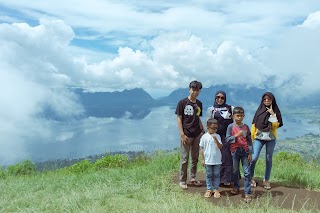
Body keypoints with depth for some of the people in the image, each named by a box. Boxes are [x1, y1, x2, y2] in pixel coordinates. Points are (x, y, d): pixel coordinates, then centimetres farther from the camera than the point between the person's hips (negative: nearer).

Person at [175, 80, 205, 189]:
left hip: (197, 134, 5)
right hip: (186, 135, -5)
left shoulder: (199, 104, 9)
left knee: (195, 158, 13)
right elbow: (179, 118, -7)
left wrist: (203, 131, 10)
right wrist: (182, 134, -13)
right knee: (184, 159, 0)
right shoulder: (182, 102, -6)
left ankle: (193, 178, 28)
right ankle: (182, 181, 12)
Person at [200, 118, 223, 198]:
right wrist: (202, 159, -1)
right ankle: (209, 190, 19)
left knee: (216, 175, 8)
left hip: (217, 160, 1)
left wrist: (216, 140, -22)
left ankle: (216, 189, 18)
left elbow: (220, 147, -8)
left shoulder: (217, 136, 0)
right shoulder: (204, 137, -3)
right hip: (208, 160, -1)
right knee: (209, 175, 9)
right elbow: (202, 148, 1)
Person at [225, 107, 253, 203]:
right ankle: (236, 187, 36)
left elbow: (249, 141, 3)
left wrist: (250, 153, 0)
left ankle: (247, 193, 2)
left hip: (245, 151, 1)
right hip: (235, 151, 0)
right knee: (235, 171, 14)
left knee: (247, 172, -3)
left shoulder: (246, 127, 1)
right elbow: (227, 139, -9)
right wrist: (236, 135, -23)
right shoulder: (231, 126, -4)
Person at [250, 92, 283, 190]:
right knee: (254, 158, -10)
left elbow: (276, 125, -7)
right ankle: (251, 177, 10)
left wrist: (272, 114, -15)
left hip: (271, 138, 0)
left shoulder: (276, 111, 3)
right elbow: (254, 124, 6)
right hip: (259, 137, 0)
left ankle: (266, 180, 18)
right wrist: (252, 136, 2)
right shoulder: (259, 110, 5)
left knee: (269, 159, 5)